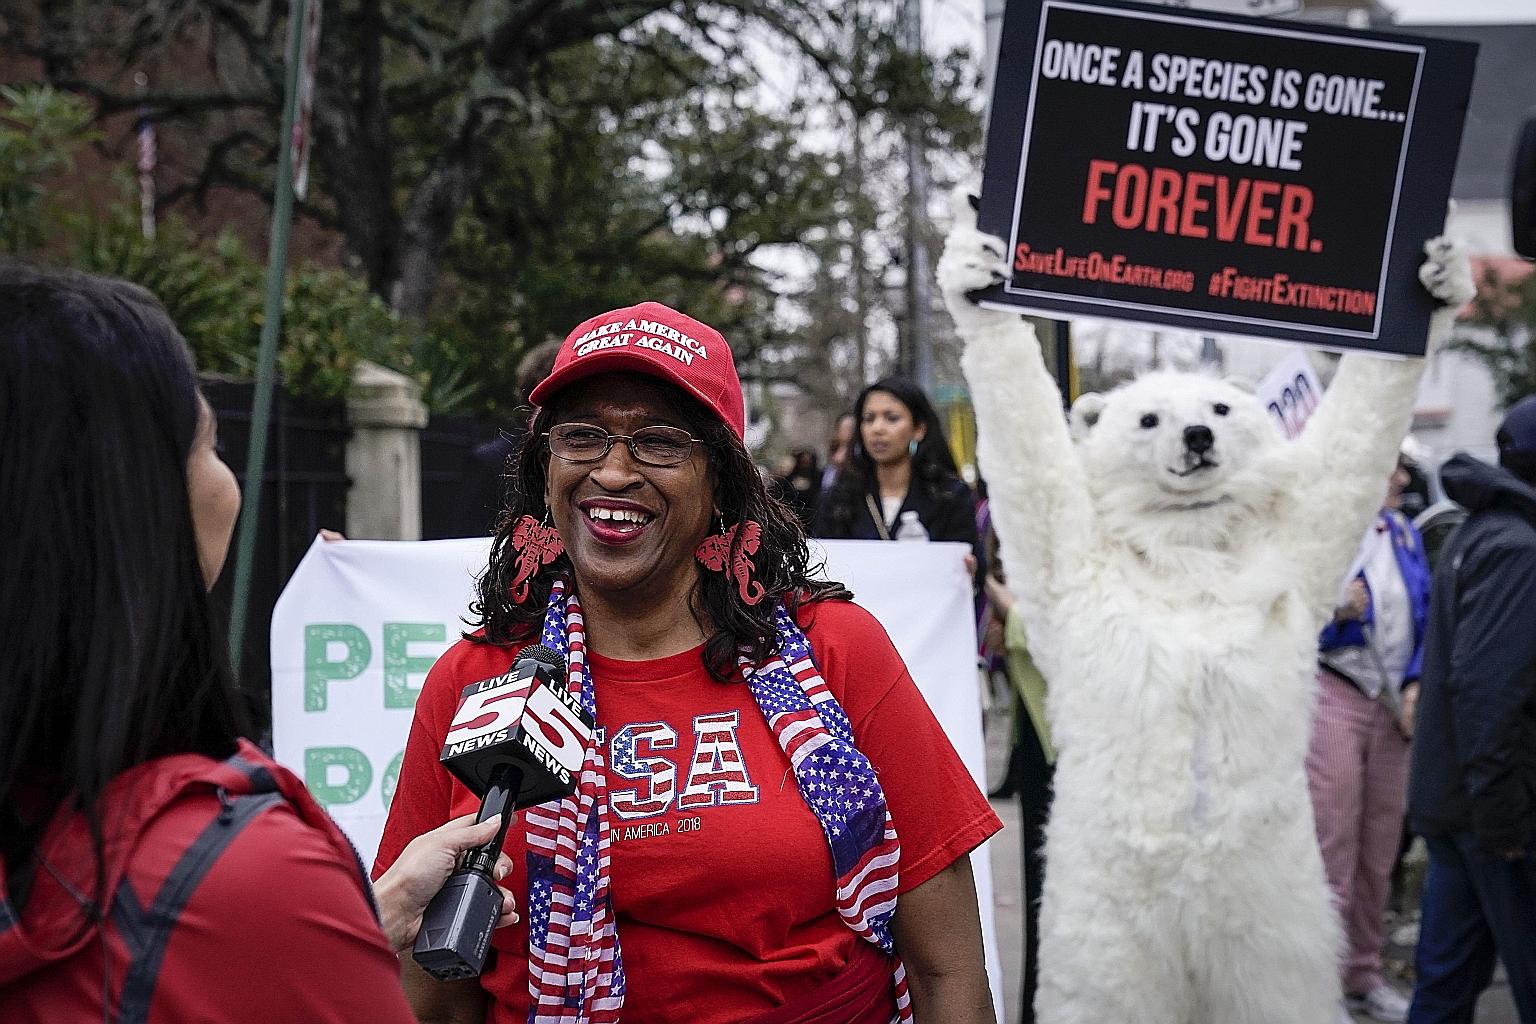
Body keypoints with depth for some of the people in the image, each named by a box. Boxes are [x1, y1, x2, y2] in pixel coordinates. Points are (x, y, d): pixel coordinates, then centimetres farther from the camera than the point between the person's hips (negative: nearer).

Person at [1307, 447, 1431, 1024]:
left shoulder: (1405, 533, 11)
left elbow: (1426, 618, 14)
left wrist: (1417, 684, 1)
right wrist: (1335, 611, -26)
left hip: (1391, 704, 6)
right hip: (1332, 696, -6)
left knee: (1379, 853, 12)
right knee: (1331, 853, -5)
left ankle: (1364, 977, 24)